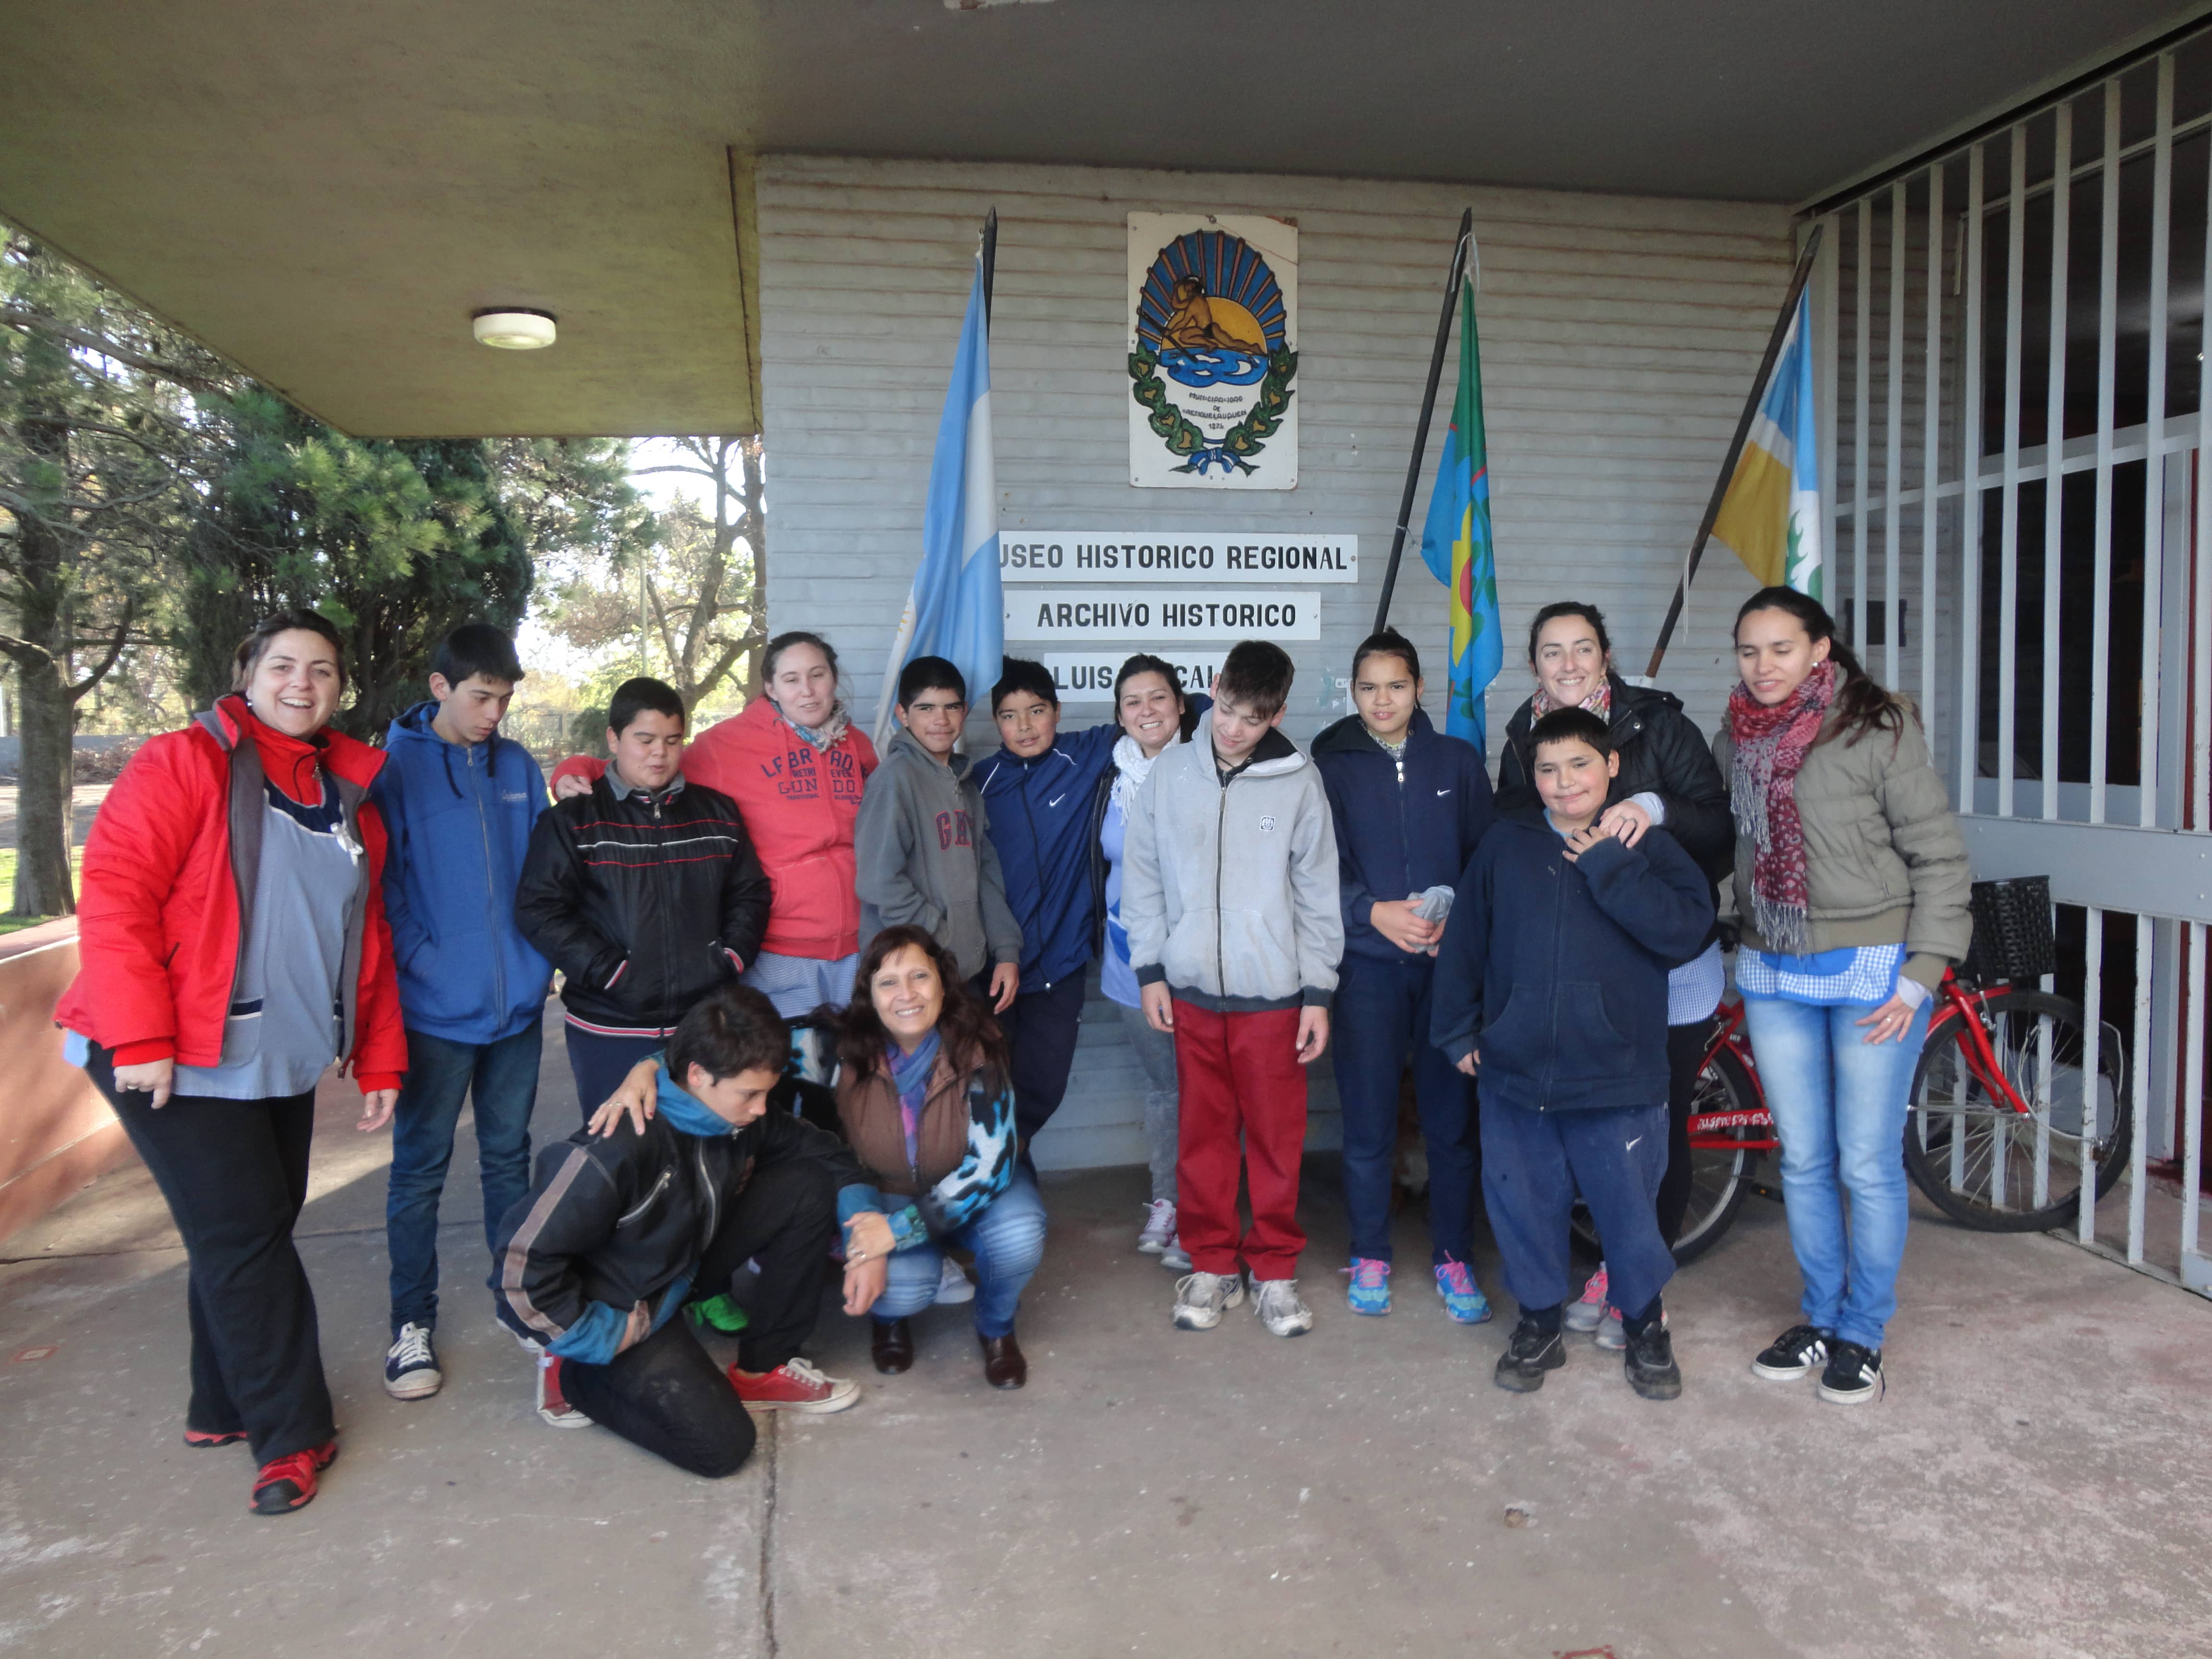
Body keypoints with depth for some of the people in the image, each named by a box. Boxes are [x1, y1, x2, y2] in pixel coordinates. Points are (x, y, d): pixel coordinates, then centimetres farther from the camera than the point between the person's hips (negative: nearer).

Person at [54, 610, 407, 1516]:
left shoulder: (352, 797, 11)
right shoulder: (185, 764, -8)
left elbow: (369, 941, 14)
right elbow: (115, 894, -16)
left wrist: (379, 1060, 13)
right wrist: (140, 1037, -21)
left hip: (283, 1062, 6)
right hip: (178, 1062, -6)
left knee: (255, 1231, 13)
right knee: (244, 1236, -4)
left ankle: (225, 1406, 30)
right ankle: (293, 1434, 8)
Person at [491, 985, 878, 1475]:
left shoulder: (743, 1116, -14)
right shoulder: (621, 1148, -35)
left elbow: (824, 1151, 2)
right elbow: (521, 1263, -30)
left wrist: (868, 1233, -13)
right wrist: (605, 1342, -20)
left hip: (684, 1265, 7)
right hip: (618, 1306, -7)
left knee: (810, 1186, -11)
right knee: (721, 1443, -17)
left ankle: (762, 1371, 4)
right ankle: (573, 1377, 5)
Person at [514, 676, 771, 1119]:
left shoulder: (717, 813, 9)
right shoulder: (573, 820, -2)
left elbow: (750, 895, 12)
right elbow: (540, 910, -8)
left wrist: (730, 961, -3)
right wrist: (611, 973, -15)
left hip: (705, 1024, 3)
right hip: (609, 1032, -3)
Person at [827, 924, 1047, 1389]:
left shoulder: (975, 1051, -23)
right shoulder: (850, 1054, -17)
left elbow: (990, 1165, -25)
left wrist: (900, 1231, -32)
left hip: (973, 1193, -1)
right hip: (891, 1194, 1)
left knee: (1017, 1237, -32)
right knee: (904, 1286, -29)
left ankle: (996, 1327, 2)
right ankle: (891, 1317, 11)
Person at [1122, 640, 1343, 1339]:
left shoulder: (1298, 781, -3)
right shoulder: (1171, 773, 1)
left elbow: (1319, 894, 0)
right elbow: (1143, 876, 6)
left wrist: (1318, 992, -1)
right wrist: (1151, 970, 2)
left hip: (1273, 992, -1)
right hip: (1190, 990, 2)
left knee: (1277, 1136, 6)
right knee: (1202, 1133, 10)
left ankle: (1275, 1268, 23)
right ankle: (1212, 1263, 26)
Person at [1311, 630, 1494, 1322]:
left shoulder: (1458, 761, 7)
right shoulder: (1330, 766, 3)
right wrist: (1374, 913, -15)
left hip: (1449, 961, 1)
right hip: (1366, 963, -1)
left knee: (1452, 1116, 4)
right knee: (1368, 1121, 4)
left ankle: (1454, 1257, 21)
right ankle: (1370, 1257, 22)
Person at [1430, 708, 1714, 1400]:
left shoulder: (1647, 848, 0)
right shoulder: (1505, 846, 5)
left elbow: (1686, 928, -15)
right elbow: (1464, 941, 10)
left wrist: (1609, 867, -16)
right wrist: (1458, 1030, 9)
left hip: (1616, 1080, -2)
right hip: (1515, 1073, 2)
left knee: (1628, 1209, 9)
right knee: (1524, 1206, 11)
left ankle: (1645, 1326, 33)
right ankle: (1539, 1323, 32)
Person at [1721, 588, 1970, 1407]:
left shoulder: (1877, 728, -9)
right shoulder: (1736, 739, 7)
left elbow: (1939, 855, -8)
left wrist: (1920, 974, -12)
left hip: (1872, 970, -4)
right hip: (1774, 977, 5)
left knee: (1868, 1165, 3)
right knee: (1804, 1161, 13)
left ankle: (1863, 1335, 21)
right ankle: (1819, 1319, 30)